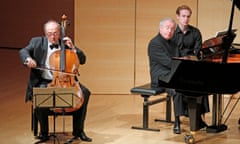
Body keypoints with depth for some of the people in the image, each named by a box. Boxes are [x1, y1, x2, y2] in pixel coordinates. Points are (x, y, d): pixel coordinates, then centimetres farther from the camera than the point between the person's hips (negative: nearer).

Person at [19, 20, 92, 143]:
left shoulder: (66, 43, 11)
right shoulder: (37, 42, 9)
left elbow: (82, 60, 9)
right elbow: (23, 51, 0)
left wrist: (72, 48, -7)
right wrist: (28, 58, -23)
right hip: (45, 82, -2)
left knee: (84, 92, -22)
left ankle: (78, 130, -8)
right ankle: (44, 132, -13)